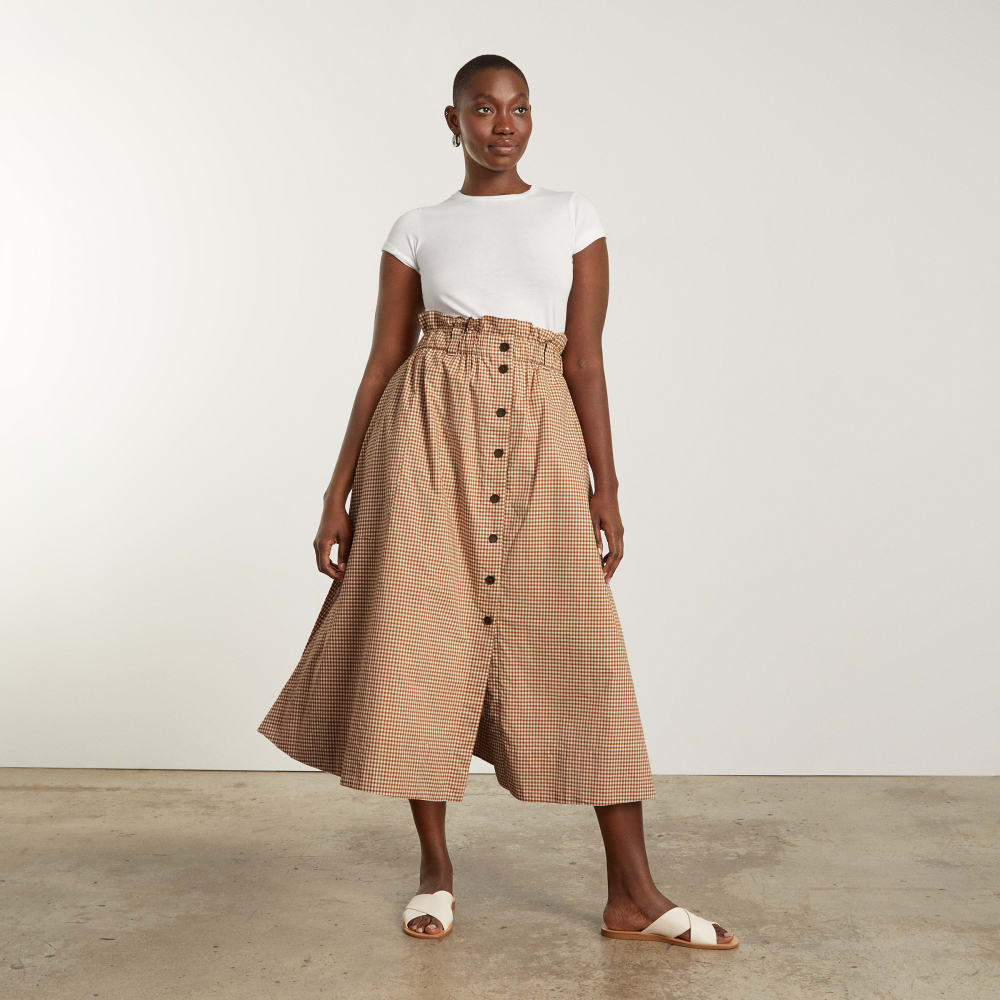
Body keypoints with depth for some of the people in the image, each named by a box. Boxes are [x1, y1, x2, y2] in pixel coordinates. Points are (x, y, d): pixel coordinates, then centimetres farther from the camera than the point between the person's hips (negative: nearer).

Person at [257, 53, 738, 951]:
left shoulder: (571, 216, 12)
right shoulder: (417, 230, 11)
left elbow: (585, 358, 6)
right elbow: (383, 364, 9)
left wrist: (605, 486, -1)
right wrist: (338, 493, 4)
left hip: (539, 440, 0)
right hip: (428, 436, 0)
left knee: (582, 652, -3)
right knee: (420, 640, -2)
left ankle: (632, 893, 4)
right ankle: (436, 868, 16)